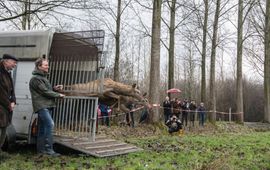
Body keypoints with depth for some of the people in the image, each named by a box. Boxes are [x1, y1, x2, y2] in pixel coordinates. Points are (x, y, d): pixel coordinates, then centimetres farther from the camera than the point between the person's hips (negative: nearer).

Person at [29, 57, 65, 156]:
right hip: (41, 106, -10)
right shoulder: (35, 79, -10)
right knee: (50, 124, -20)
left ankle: (41, 149, 15)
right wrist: (58, 95, -5)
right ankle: (48, 149, -19)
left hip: (47, 106, 10)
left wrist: (54, 88, 5)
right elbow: (45, 92, -15)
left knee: (42, 128, 10)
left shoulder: (43, 77, 22)